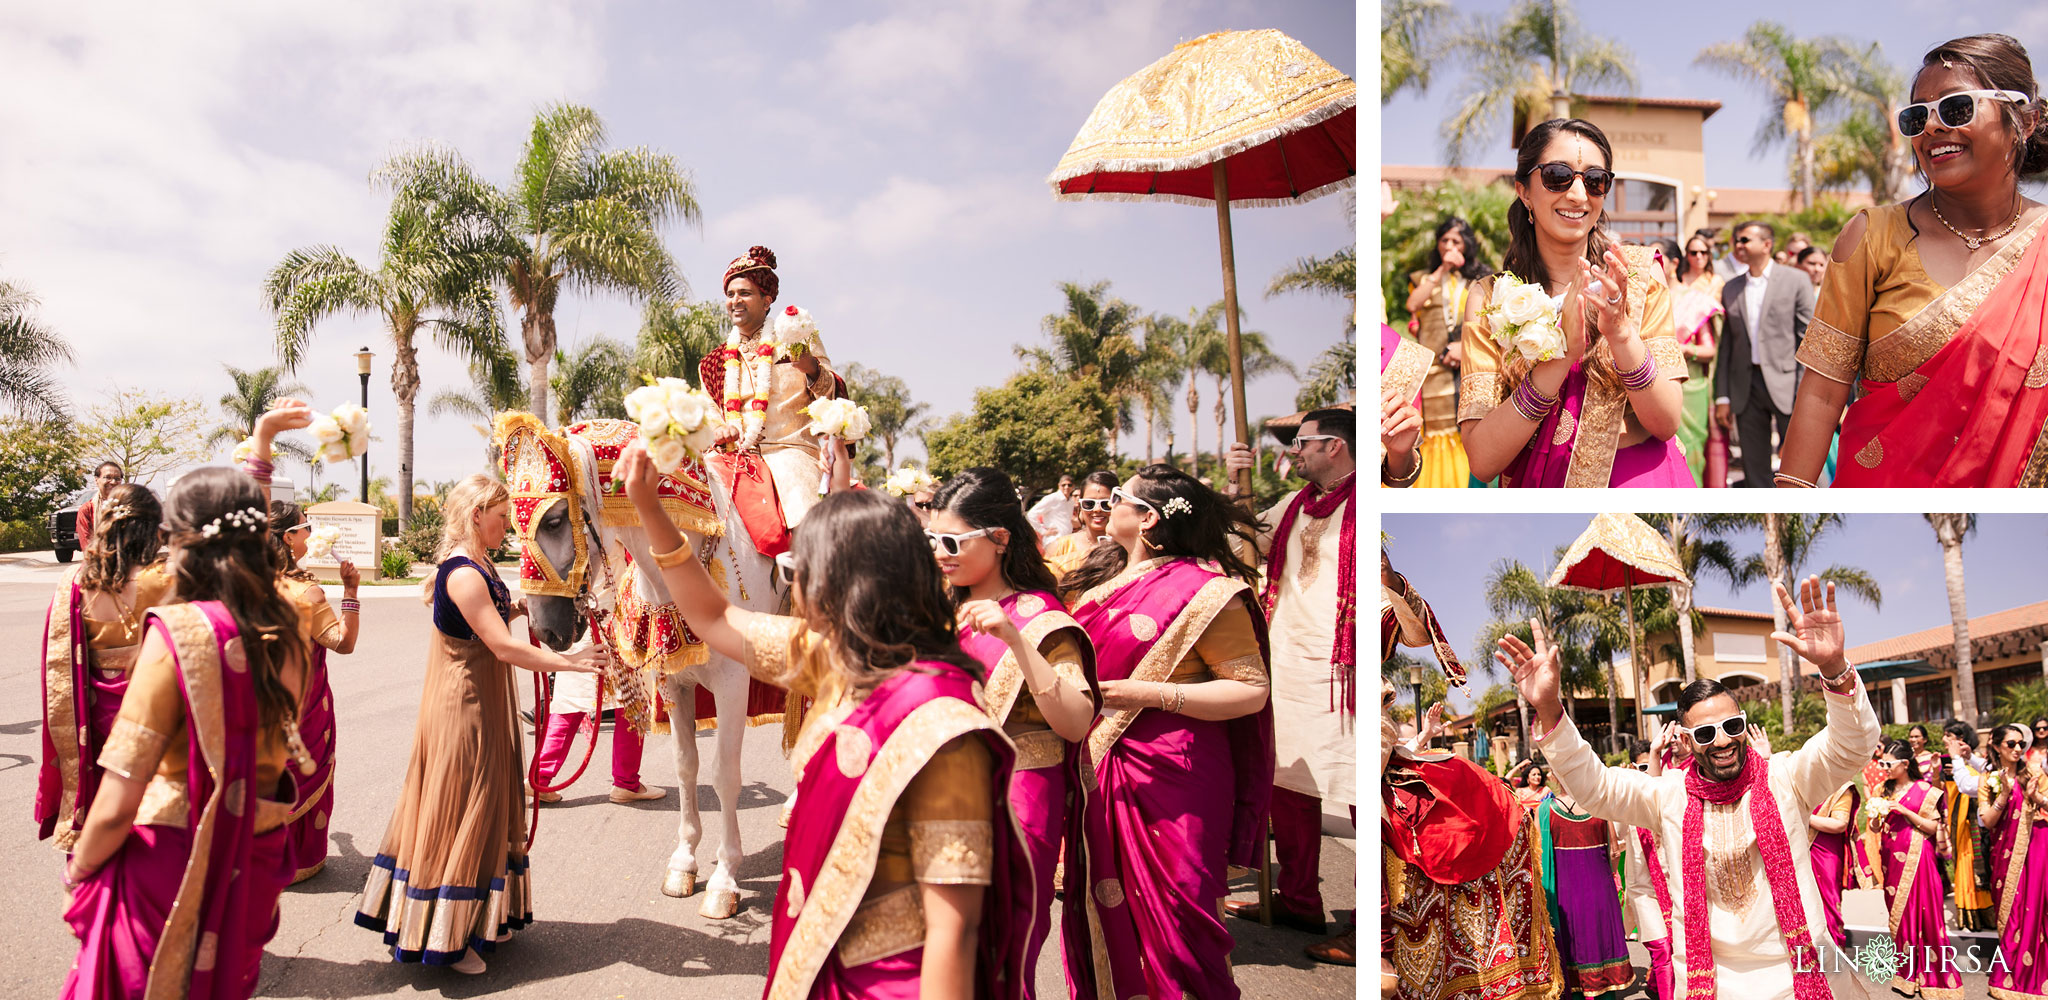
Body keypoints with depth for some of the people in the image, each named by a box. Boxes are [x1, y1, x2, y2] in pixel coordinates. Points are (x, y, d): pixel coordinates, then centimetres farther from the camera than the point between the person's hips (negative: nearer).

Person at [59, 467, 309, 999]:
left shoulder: (178, 631, -21)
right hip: (255, 861, 5)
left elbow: (116, 806, -19)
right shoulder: (284, 631, -4)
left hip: (173, 869, -5)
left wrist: (78, 870, -1)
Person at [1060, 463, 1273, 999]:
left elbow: (1252, 691, -15)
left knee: (1171, 917, -2)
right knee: (1102, 911, 12)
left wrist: (1151, 694, -21)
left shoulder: (1202, 588, -11)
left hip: (1170, 780, -7)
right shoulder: (1103, 577, 12)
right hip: (1101, 773, 7)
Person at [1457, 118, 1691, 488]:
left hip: (1640, 484, 2)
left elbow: (1667, 423, -4)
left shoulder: (1640, 273, 3)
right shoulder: (1488, 300, -1)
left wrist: (1621, 332, -18)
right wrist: (1562, 353, -19)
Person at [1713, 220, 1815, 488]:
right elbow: (1726, 345, 10)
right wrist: (1722, 396, 5)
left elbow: (1809, 338, -3)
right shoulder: (1731, 289, 12)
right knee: (1754, 469, 8)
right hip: (1746, 386, 4)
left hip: (1785, 383, -3)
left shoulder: (1796, 282, 1)